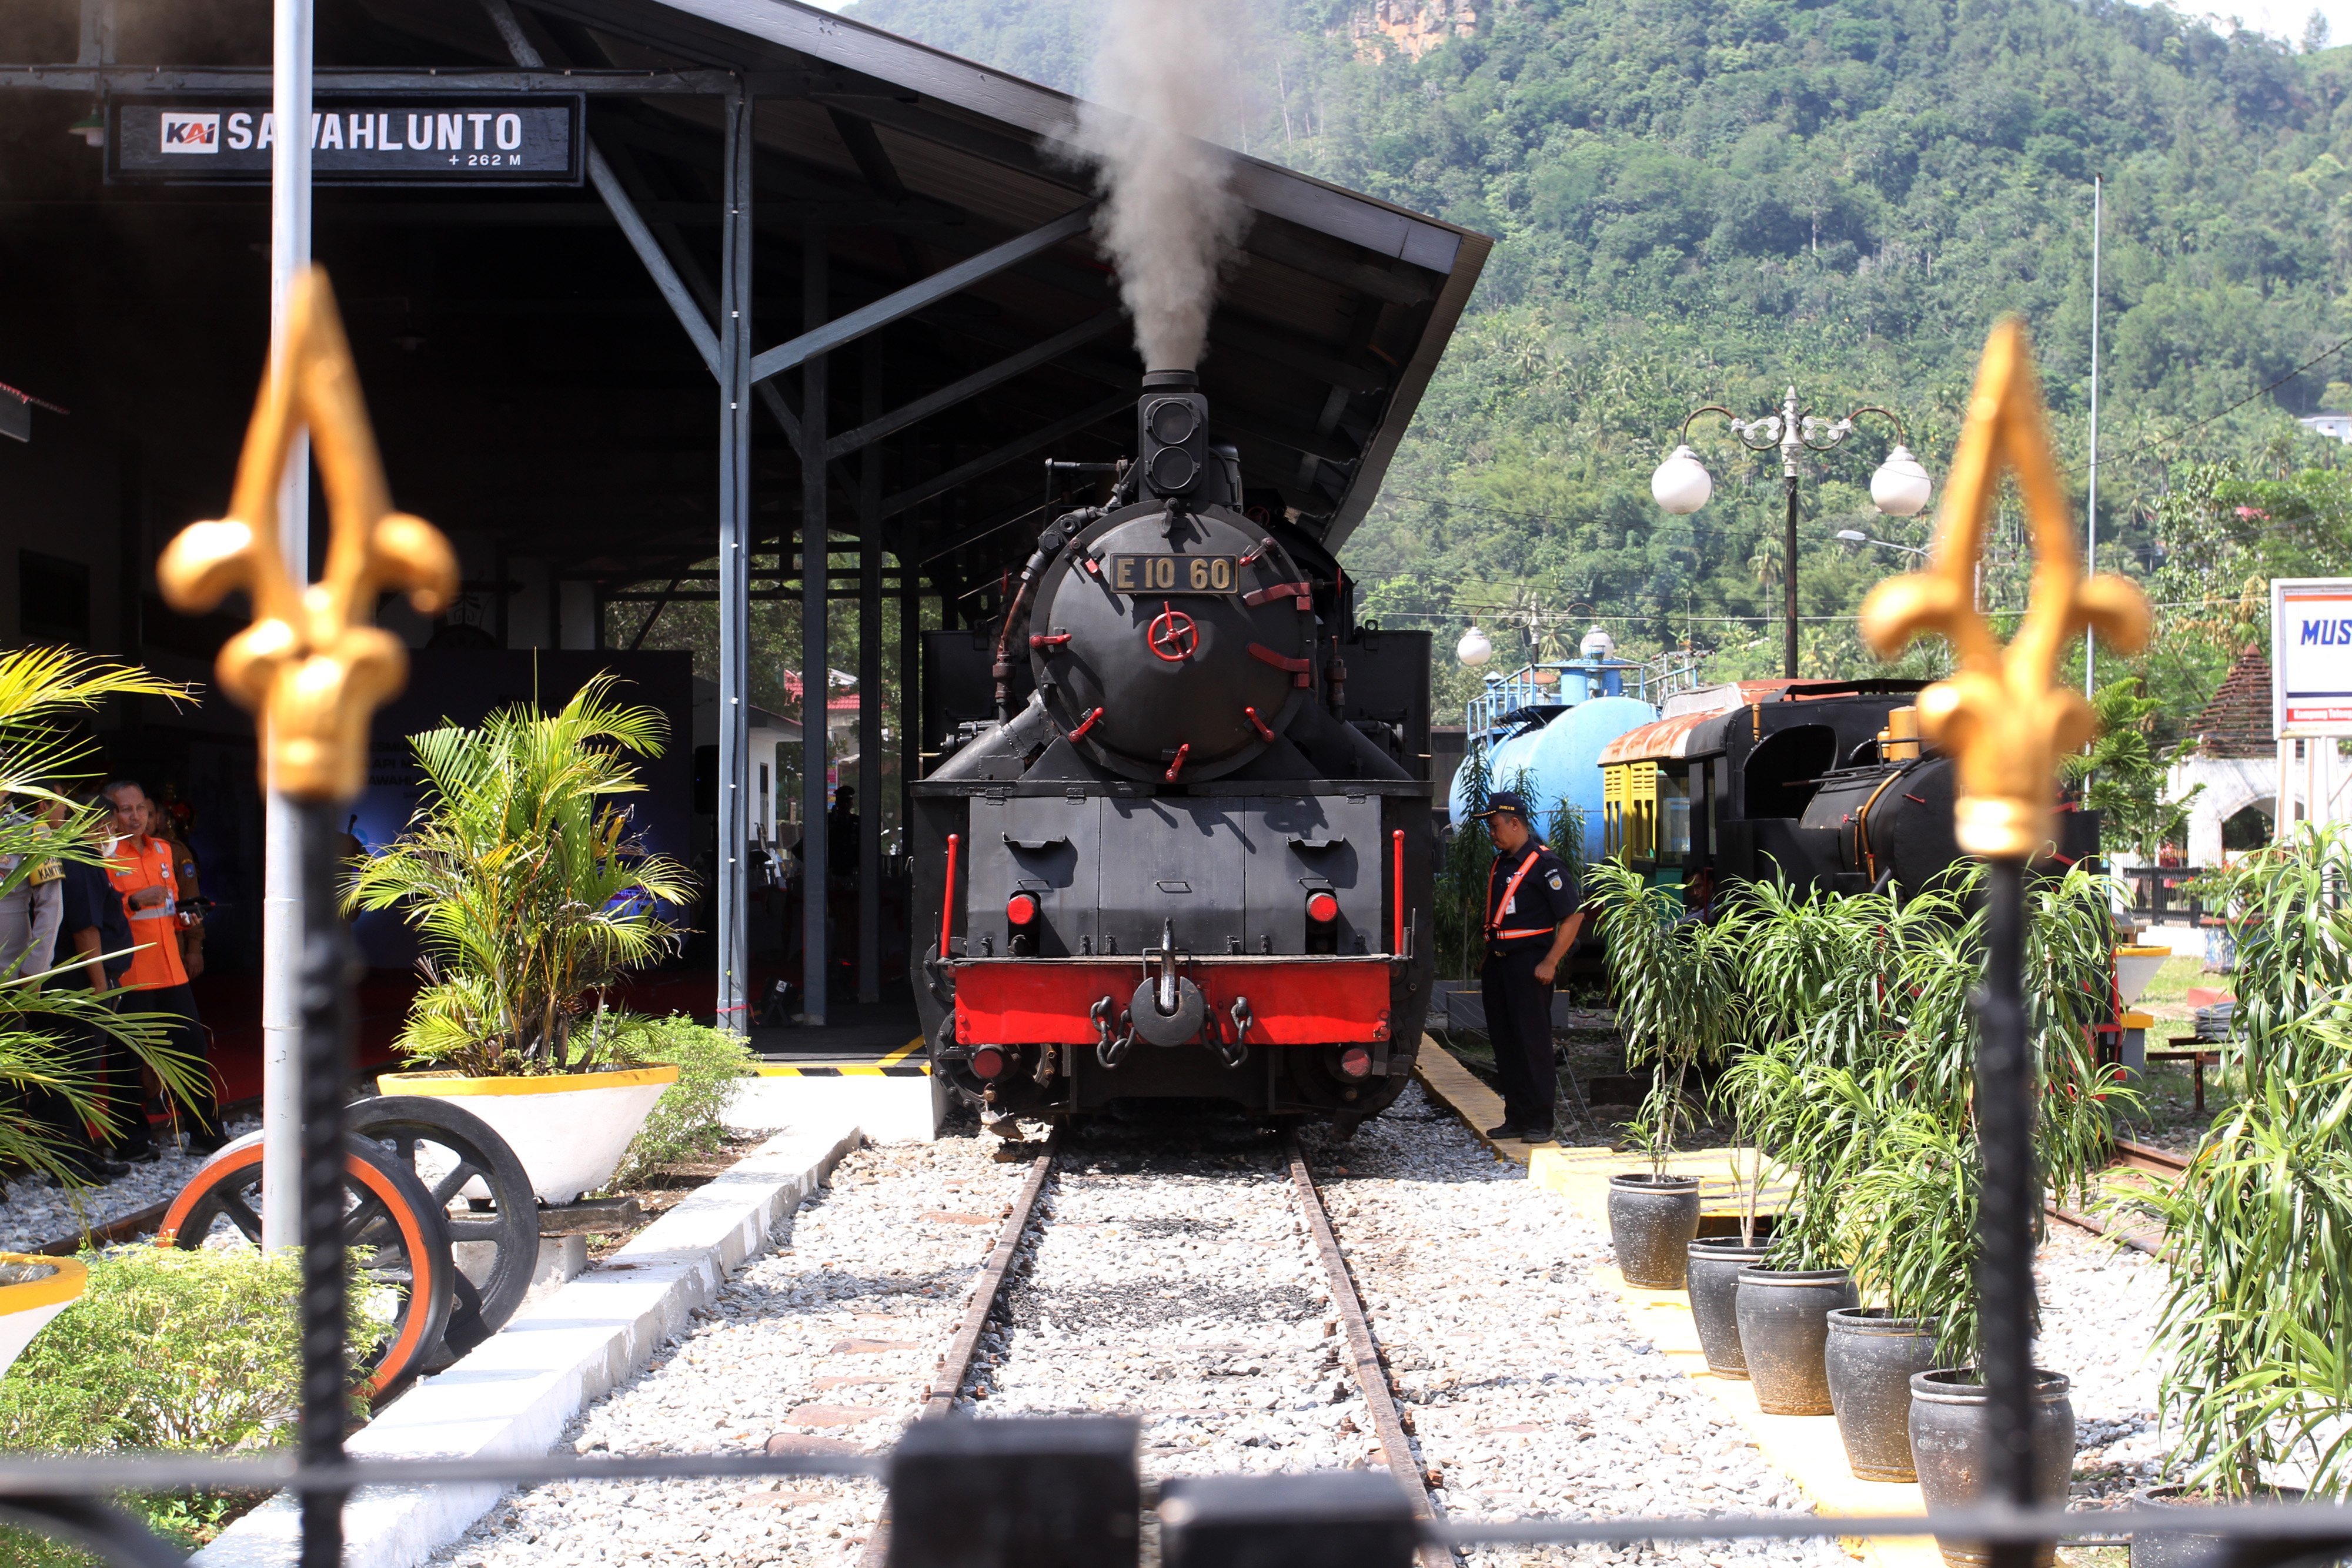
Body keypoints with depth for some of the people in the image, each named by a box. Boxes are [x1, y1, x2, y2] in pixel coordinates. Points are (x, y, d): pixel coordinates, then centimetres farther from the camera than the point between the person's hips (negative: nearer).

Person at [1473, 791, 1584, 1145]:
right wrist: (1488, 958, 17)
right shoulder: (1500, 864, 15)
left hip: (1529, 965, -8)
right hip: (1498, 965, 8)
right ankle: (1516, 1118, 15)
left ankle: (1540, 1123, -1)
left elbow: (1573, 917, -13)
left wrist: (1550, 963, -17)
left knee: (1533, 1043, -5)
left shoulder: (1543, 863, -11)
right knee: (1505, 1043, 9)